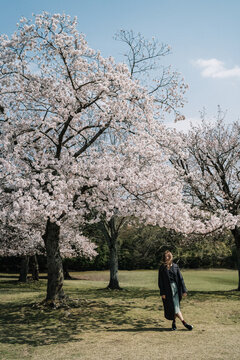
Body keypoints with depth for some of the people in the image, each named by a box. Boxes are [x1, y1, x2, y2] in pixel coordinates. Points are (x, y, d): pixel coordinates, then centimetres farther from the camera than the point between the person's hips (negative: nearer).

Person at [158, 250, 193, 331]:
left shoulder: (175, 266, 1)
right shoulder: (162, 268, -3)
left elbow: (180, 278, 3)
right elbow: (160, 281, -2)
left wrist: (184, 290, 0)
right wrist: (162, 293, -6)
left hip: (176, 288, 2)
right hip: (167, 289, -2)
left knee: (175, 305, 7)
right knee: (174, 306, -6)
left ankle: (174, 322, 24)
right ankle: (184, 323, 1)